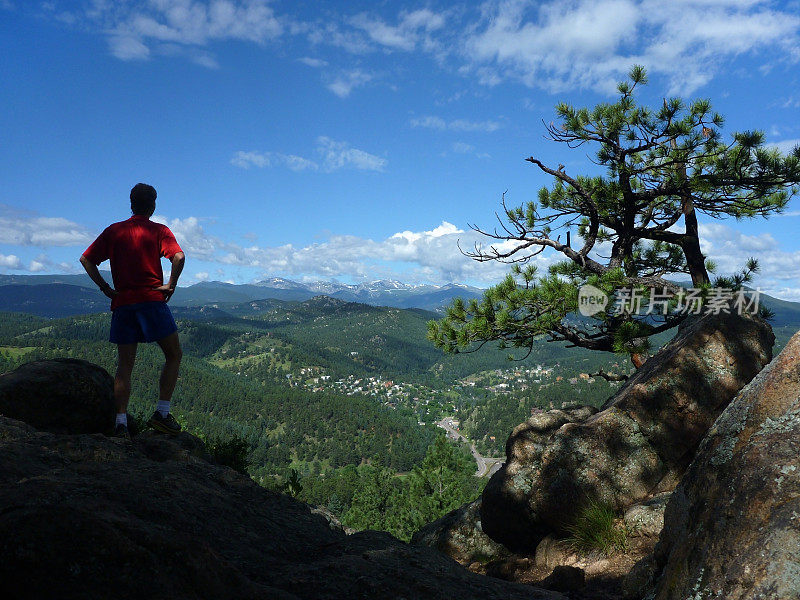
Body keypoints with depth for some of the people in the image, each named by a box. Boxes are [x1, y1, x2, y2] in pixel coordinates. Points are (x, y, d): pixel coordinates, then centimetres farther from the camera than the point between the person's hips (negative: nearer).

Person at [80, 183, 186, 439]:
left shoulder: (114, 231, 12)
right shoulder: (159, 231, 2)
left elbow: (86, 259, 9)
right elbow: (178, 257, -16)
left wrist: (105, 288, 9)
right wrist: (171, 285, -7)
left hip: (122, 303, 4)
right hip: (152, 301, -4)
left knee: (125, 365, 7)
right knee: (174, 355, 9)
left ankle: (120, 423, 0)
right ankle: (162, 413, 2)